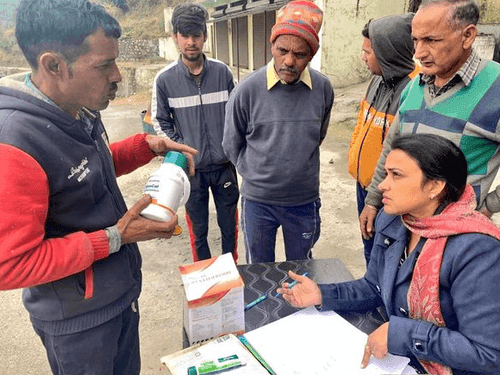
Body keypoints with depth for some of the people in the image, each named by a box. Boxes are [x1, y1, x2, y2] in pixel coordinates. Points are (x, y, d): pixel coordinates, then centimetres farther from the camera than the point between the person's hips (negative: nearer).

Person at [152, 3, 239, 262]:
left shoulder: (222, 72, -3)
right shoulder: (165, 80, -6)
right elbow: (160, 122, 3)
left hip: (224, 165, 1)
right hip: (192, 168, -1)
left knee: (229, 224, 15)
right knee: (198, 229, 13)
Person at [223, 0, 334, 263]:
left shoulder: (323, 89, -8)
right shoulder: (247, 90, -14)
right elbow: (232, 146, 0)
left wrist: (297, 169, 10)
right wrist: (256, 174, 0)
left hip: (305, 200, 2)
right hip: (258, 201, -1)